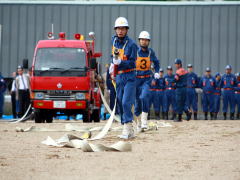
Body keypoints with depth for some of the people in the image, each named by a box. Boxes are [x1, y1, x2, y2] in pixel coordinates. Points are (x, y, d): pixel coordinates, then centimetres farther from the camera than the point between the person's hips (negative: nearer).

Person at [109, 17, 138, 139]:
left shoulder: (131, 44, -13)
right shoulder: (114, 40, 8)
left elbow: (132, 63, -16)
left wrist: (120, 62, -29)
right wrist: (112, 64, 18)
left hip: (129, 77, -7)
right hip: (118, 77, 7)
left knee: (126, 103, -18)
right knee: (120, 103, 7)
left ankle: (128, 128, -21)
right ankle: (129, 131, 13)